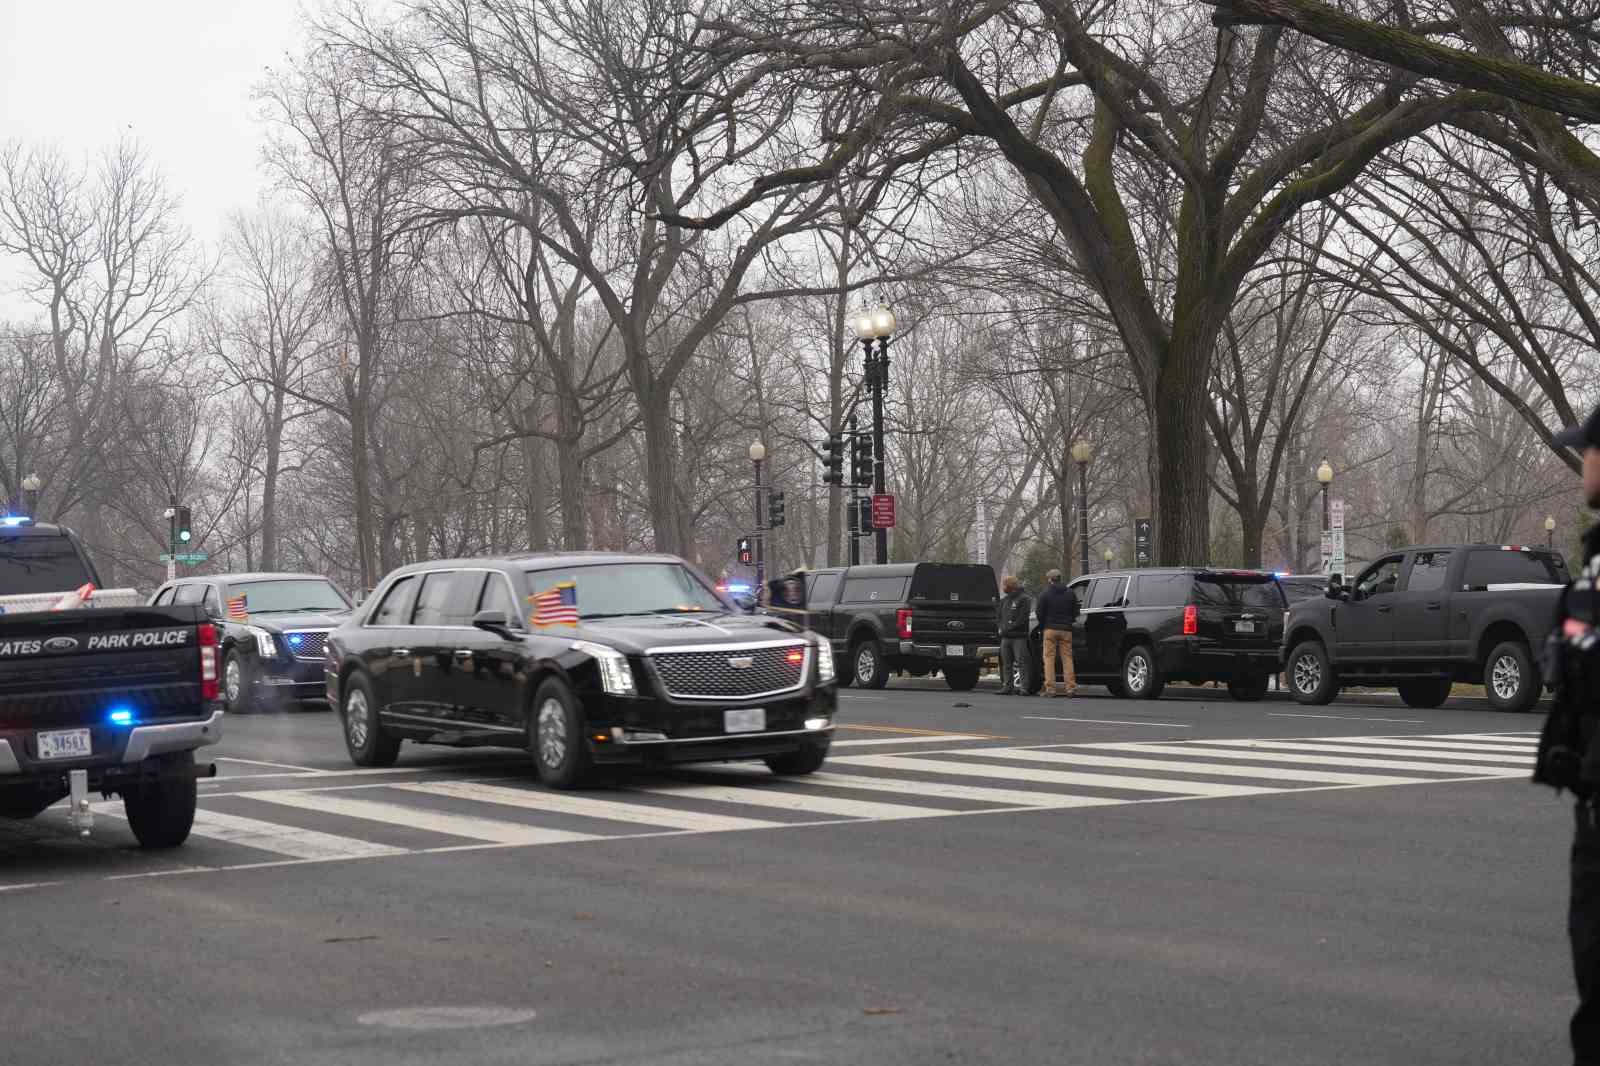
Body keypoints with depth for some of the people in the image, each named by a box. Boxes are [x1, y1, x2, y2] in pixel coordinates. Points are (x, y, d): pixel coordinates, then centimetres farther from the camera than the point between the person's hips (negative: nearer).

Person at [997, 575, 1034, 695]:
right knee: (1006, 663, 5)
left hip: (1019, 637, -7)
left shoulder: (1024, 599, -3)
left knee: (1022, 662, -8)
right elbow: (1000, 617, 20)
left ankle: (1024, 687, -9)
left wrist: (1008, 628, -11)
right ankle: (1008, 686, 8)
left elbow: (1022, 619, -11)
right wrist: (1002, 628, 1)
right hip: (1005, 637, 7)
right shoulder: (1004, 600, 20)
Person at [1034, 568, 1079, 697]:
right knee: (1067, 658, 4)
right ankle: (1071, 687, -3)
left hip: (1050, 629, -3)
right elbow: (1075, 613, 9)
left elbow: (1040, 613, -4)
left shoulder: (1045, 594, -3)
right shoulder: (1070, 593, 9)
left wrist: (1043, 626, 11)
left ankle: (1050, 688, -6)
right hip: (1066, 630, 3)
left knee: (1049, 658, 0)